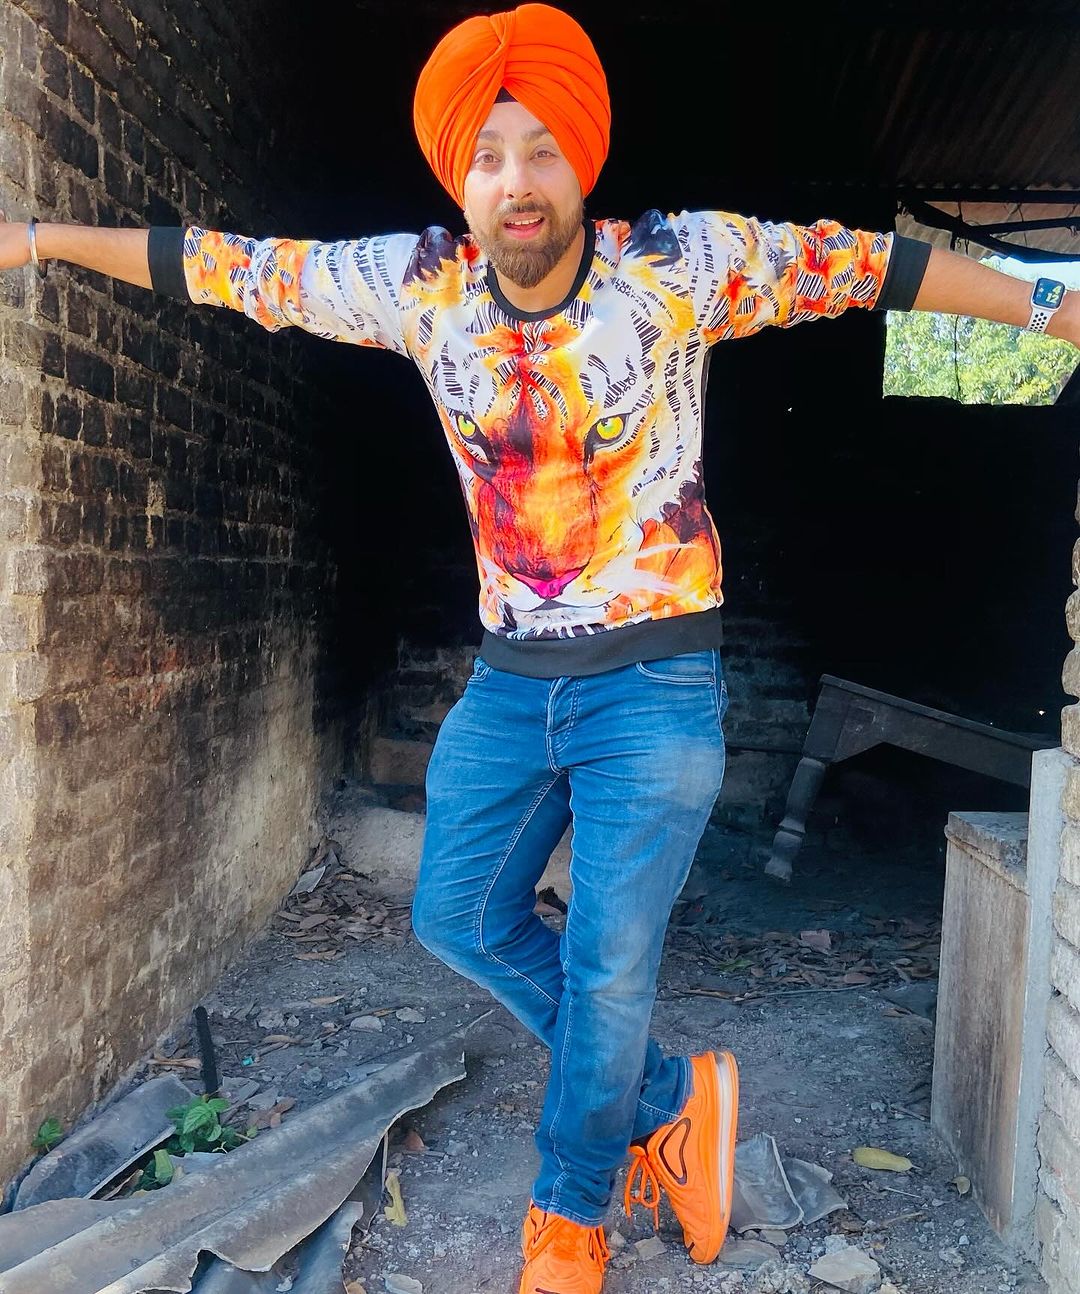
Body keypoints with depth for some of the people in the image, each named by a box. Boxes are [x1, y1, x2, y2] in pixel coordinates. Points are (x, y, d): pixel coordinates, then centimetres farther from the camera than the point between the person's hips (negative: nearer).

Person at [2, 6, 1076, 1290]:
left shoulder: (683, 264, -11)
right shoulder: (414, 283, -2)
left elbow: (874, 263, -3)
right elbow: (227, 265, 7)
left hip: (655, 681, -4)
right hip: (508, 681, 5)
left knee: (607, 968, 1)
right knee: (461, 917, 12)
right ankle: (672, 1103, 31)